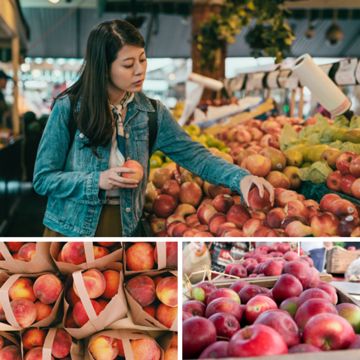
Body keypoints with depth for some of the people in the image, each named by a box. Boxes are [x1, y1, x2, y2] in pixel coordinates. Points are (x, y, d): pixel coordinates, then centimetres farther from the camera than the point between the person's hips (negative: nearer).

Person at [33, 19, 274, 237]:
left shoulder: (152, 113, -2)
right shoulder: (68, 108, -12)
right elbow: (43, 178, -9)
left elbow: (194, 156, -6)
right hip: (71, 229, -3)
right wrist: (97, 181, -23)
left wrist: (240, 177, -22)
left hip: (127, 228, 3)